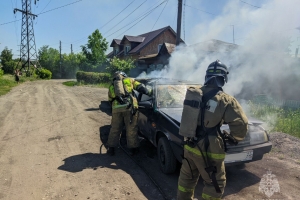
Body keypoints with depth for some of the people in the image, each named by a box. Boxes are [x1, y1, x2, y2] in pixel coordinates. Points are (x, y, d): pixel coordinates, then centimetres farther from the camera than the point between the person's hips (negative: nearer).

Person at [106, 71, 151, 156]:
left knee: (115, 129, 14)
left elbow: (110, 100, 29)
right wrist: (150, 93, 15)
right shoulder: (129, 80, 21)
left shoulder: (111, 86, 29)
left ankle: (111, 149, 22)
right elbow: (140, 87, 10)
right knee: (131, 129, 6)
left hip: (116, 108, 3)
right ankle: (133, 148, 16)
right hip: (129, 106, -3)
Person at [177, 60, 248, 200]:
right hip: (209, 151, -5)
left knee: (187, 178, 24)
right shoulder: (226, 100, -15)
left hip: (189, 146, 6)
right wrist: (235, 138, 4)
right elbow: (241, 125, -15)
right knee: (215, 184, 16)